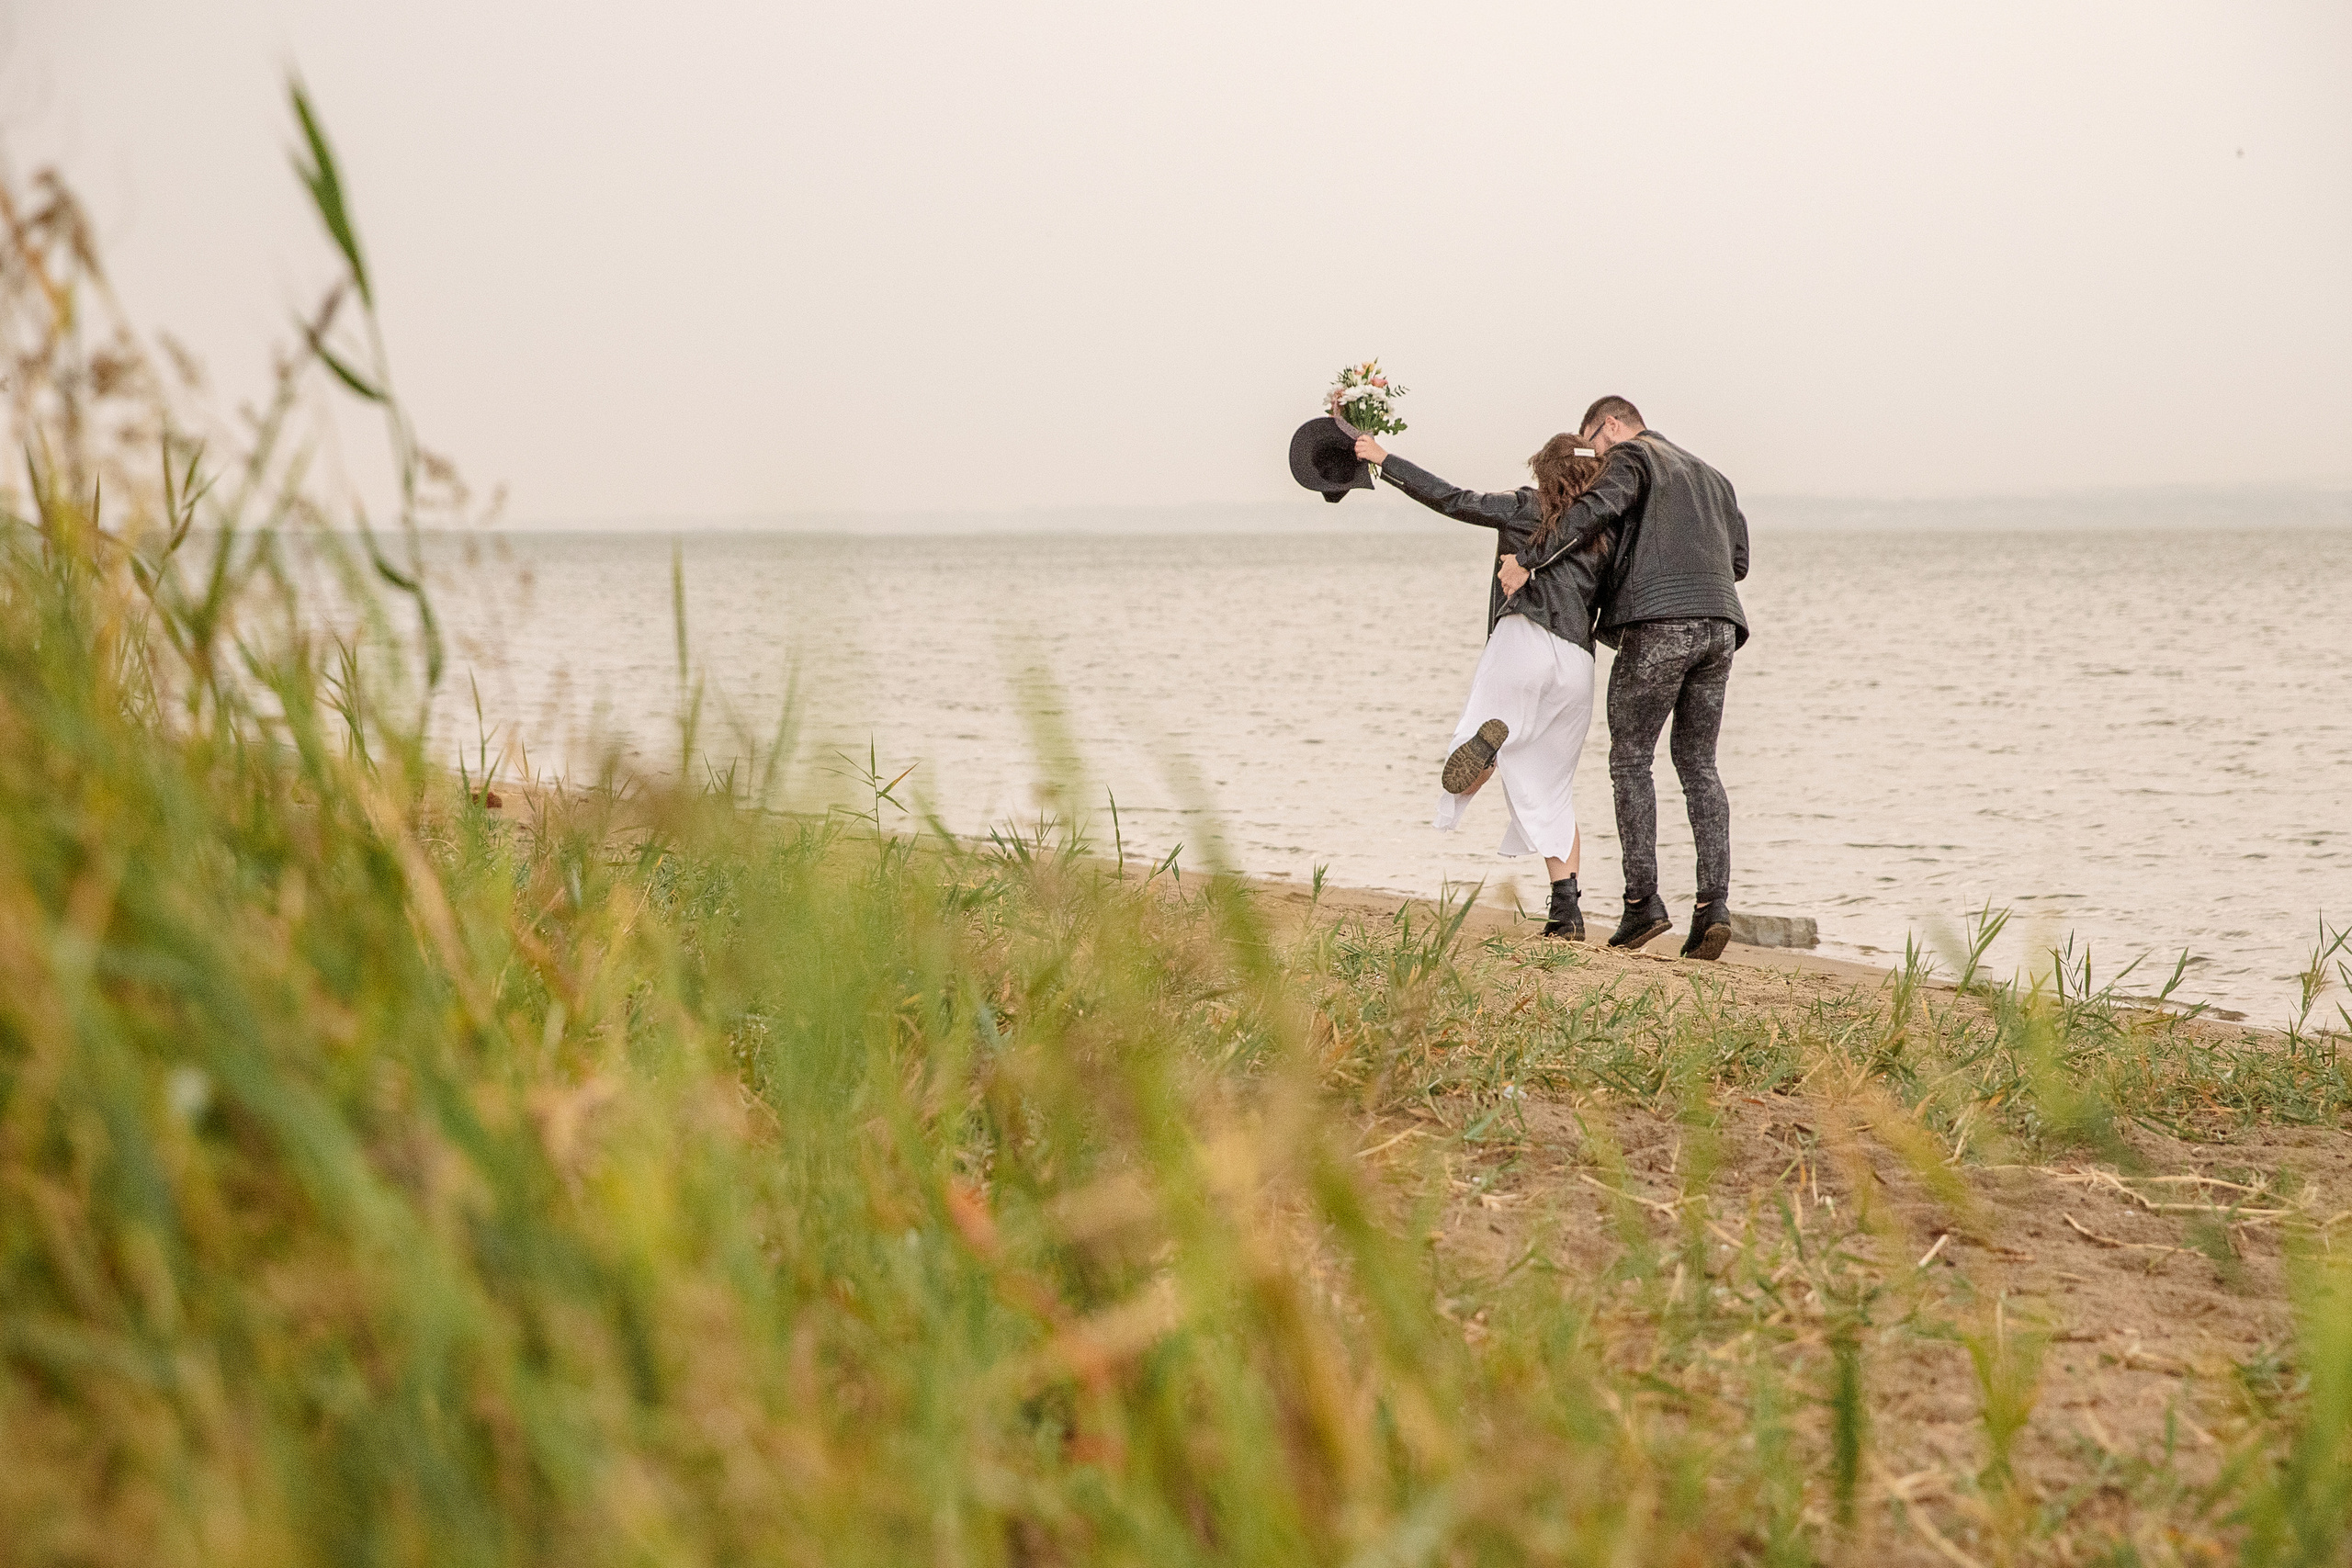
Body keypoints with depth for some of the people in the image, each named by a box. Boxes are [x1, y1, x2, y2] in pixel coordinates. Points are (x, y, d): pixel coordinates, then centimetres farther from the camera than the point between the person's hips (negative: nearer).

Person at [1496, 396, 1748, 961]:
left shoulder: (1631, 458, 6)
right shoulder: (1710, 476, 29)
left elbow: (1595, 510, -15)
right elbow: (1738, 560, 25)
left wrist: (1528, 560, -15)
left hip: (1657, 622, -6)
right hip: (1719, 625, 6)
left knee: (1630, 760, 3)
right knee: (1698, 764, 11)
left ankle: (1643, 900, -5)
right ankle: (1714, 903, -2)